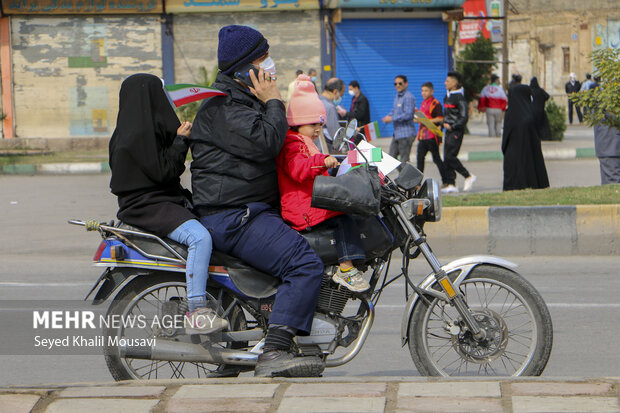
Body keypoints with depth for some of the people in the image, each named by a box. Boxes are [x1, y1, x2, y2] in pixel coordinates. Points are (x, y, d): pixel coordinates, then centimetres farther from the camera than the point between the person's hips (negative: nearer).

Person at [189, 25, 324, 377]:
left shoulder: (244, 100, 23)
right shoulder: (224, 107, -12)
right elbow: (264, 143, -25)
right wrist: (273, 103, -10)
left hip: (251, 212, 11)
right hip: (232, 216, -11)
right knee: (306, 265, -25)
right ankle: (274, 354, -34)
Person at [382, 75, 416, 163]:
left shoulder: (408, 97, -14)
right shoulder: (397, 96, 16)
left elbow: (408, 114, -21)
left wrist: (392, 119, -19)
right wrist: (388, 117, 3)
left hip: (406, 133, -10)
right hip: (397, 133, 10)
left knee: (404, 160, -6)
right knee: (392, 157, 11)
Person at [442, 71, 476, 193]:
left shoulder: (459, 97, -14)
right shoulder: (447, 96, 13)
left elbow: (464, 118, -16)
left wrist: (452, 126, -17)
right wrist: (444, 123, 10)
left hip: (456, 131, -9)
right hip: (449, 130, 9)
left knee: (450, 156, -13)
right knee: (447, 157, 4)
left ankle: (468, 176, 0)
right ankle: (451, 184, 6)